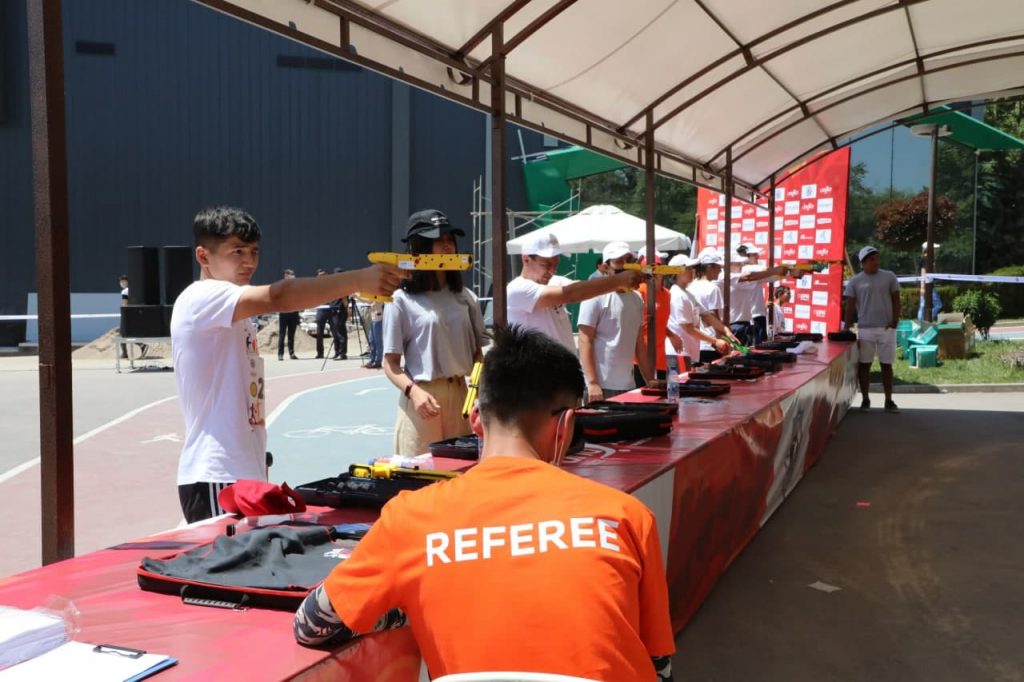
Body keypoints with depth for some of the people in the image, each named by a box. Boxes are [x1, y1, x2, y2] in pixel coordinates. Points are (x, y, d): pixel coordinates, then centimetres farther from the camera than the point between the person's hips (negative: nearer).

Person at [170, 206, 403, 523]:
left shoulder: (236, 315, 17)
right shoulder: (201, 299, -12)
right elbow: (276, 297, -30)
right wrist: (358, 280, -35)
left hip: (246, 474, 9)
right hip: (215, 479, -9)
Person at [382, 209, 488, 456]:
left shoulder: (465, 297, 9)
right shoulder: (402, 300, -4)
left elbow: (477, 352, 14)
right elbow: (391, 363, -4)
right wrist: (413, 392, -21)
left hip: (460, 396, 4)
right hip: (422, 398, -4)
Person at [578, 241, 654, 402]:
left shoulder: (637, 298, 13)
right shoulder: (597, 296, -8)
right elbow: (585, 341, -11)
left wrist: (650, 381, 14)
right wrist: (592, 383, -18)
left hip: (628, 386, 7)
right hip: (602, 386, -6)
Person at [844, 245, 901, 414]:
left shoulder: (889, 277, 5)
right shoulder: (855, 281, 1)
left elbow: (896, 301, 8)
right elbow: (850, 307, 2)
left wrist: (895, 321, -4)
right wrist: (847, 329, -4)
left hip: (886, 328, 1)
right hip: (865, 329, -1)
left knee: (886, 365, 6)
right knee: (864, 365, 3)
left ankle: (889, 401, 12)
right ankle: (865, 400, 12)